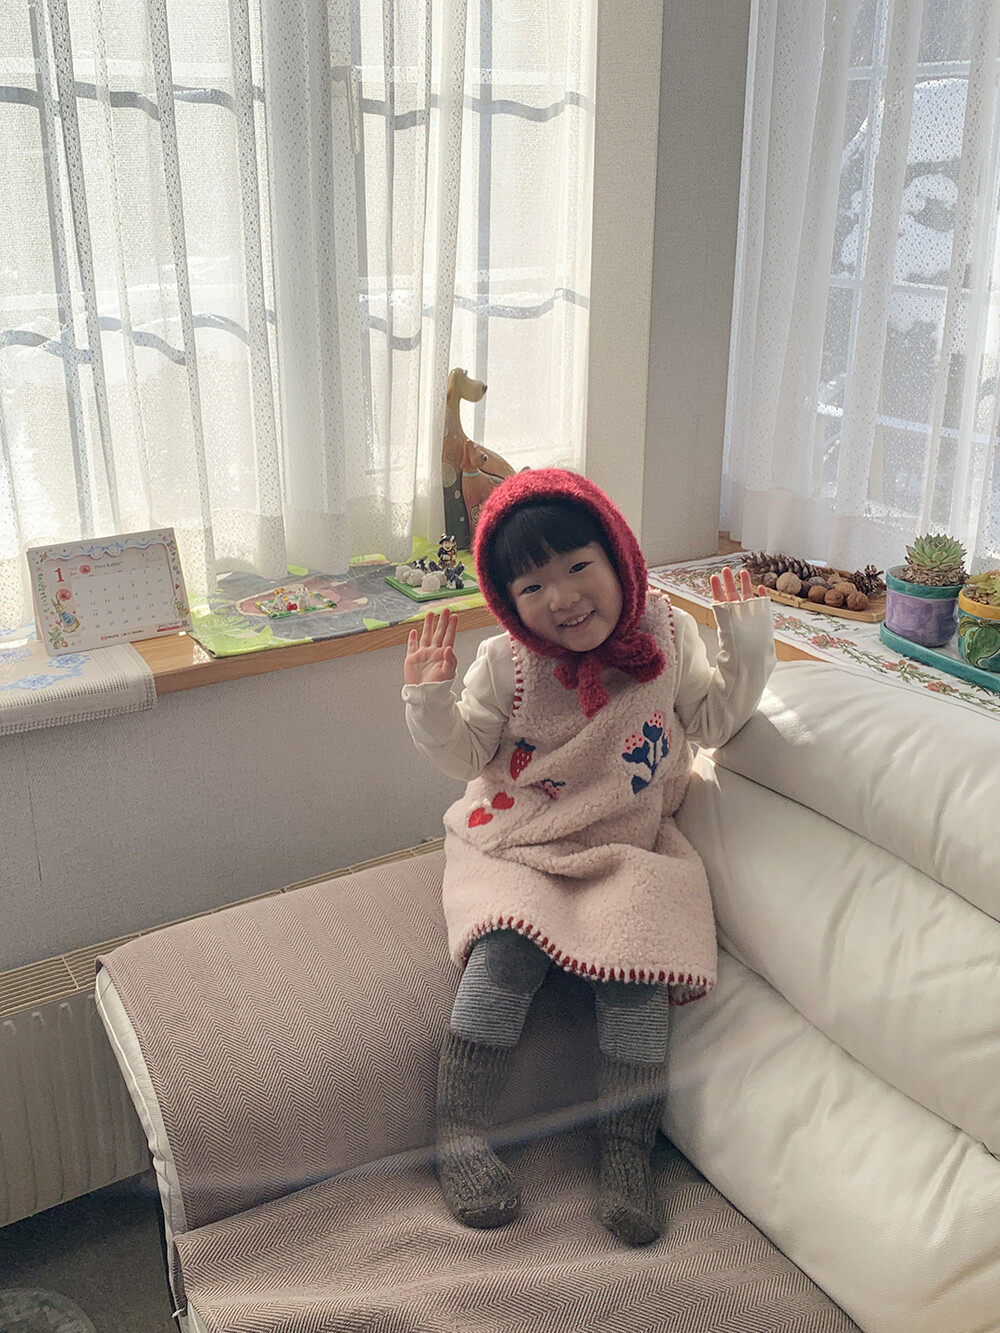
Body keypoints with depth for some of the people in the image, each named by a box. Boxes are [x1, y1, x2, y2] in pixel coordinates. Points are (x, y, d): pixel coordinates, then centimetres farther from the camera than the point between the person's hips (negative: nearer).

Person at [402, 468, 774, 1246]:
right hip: (517, 845, -1)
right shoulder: (506, 664, -8)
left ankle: (628, 1154, -3)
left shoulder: (667, 634, -3)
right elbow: (466, 755, 2)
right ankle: (459, 1139, -10)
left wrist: (746, 645, -6)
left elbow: (714, 720, 9)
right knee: (504, 954, -25)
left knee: (638, 967, -20)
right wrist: (430, 699, -17)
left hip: (631, 847, 1)